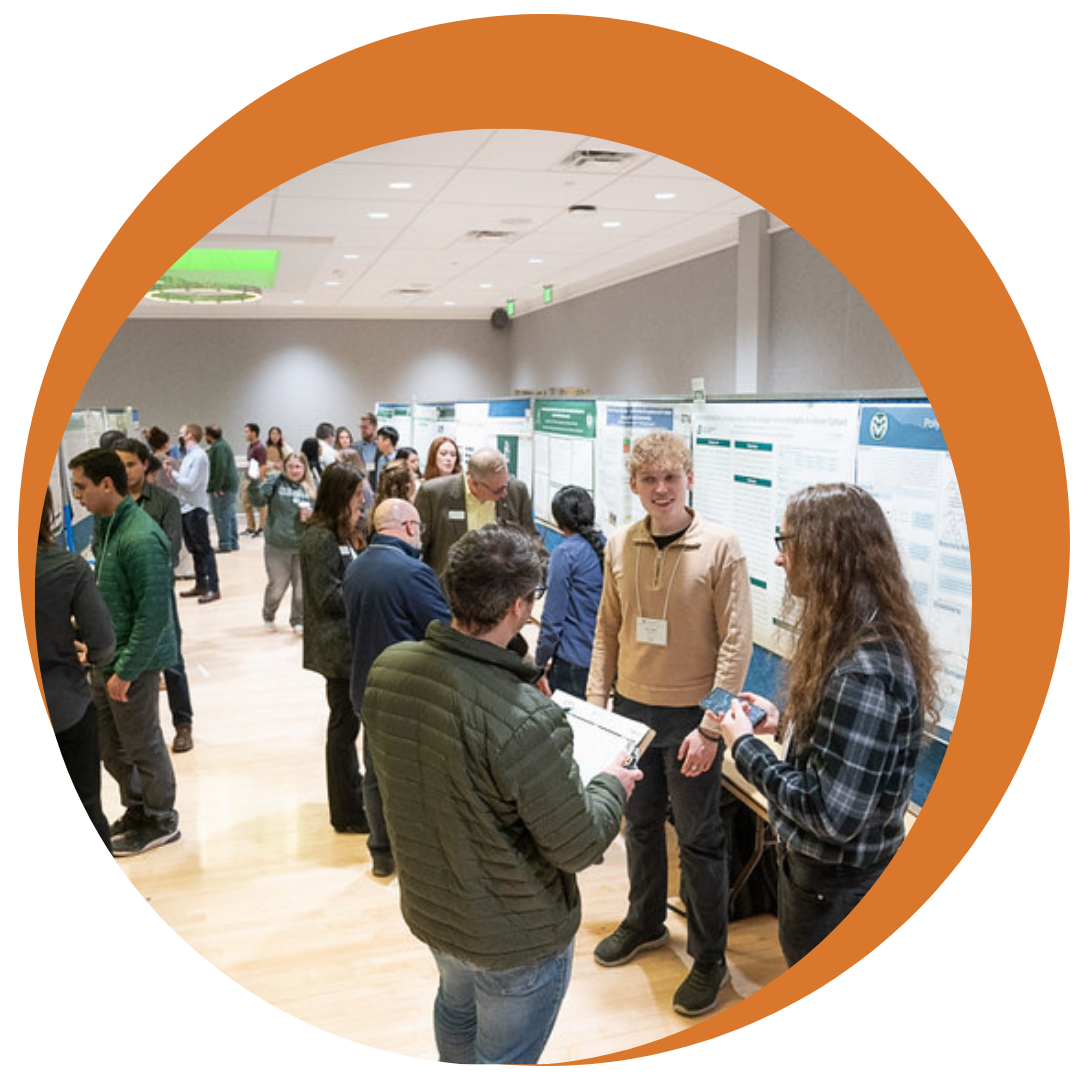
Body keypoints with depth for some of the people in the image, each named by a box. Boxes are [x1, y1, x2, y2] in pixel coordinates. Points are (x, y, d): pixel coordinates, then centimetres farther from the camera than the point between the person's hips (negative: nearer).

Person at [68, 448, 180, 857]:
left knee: (142, 745, 8)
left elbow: (153, 615, -23)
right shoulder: (104, 525, 5)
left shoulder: (141, 539, -24)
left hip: (134, 660, -8)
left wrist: (125, 670, -19)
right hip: (105, 655, 8)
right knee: (109, 745, 19)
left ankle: (160, 822, 27)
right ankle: (137, 809, 38)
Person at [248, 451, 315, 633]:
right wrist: (254, 483, -31)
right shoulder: (275, 481, -4)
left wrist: (311, 514, -10)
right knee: (277, 586, 7)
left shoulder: (310, 488, 5)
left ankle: (298, 621, 27)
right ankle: (268, 616, 34)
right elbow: (258, 500, -14)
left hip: (303, 546, 2)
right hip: (277, 546, -2)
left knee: (302, 586, 8)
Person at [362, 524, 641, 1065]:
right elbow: (579, 847, -24)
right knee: (505, 1056, 20)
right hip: (515, 938, -6)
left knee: (456, 1006, 34)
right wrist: (611, 784, -5)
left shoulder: (386, 669, -17)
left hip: (428, 910, 7)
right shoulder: (527, 721, -38)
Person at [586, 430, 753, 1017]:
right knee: (640, 822, 20)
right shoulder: (620, 545, 0)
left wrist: (711, 726, -15)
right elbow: (607, 631, 8)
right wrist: (596, 702, 4)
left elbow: (736, 641, -12)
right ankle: (645, 921, 42)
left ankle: (709, 957, 27)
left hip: (689, 715, -4)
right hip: (631, 707, 4)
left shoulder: (720, 546, -12)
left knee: (698, 838, 8)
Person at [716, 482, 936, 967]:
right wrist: (784, 718, 1)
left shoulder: (862, 671, -33)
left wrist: (745, 746, -21)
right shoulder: (871, 639, 0)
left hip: (836, 891, -9)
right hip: (821, 867, 9)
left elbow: (833, 815, -31)